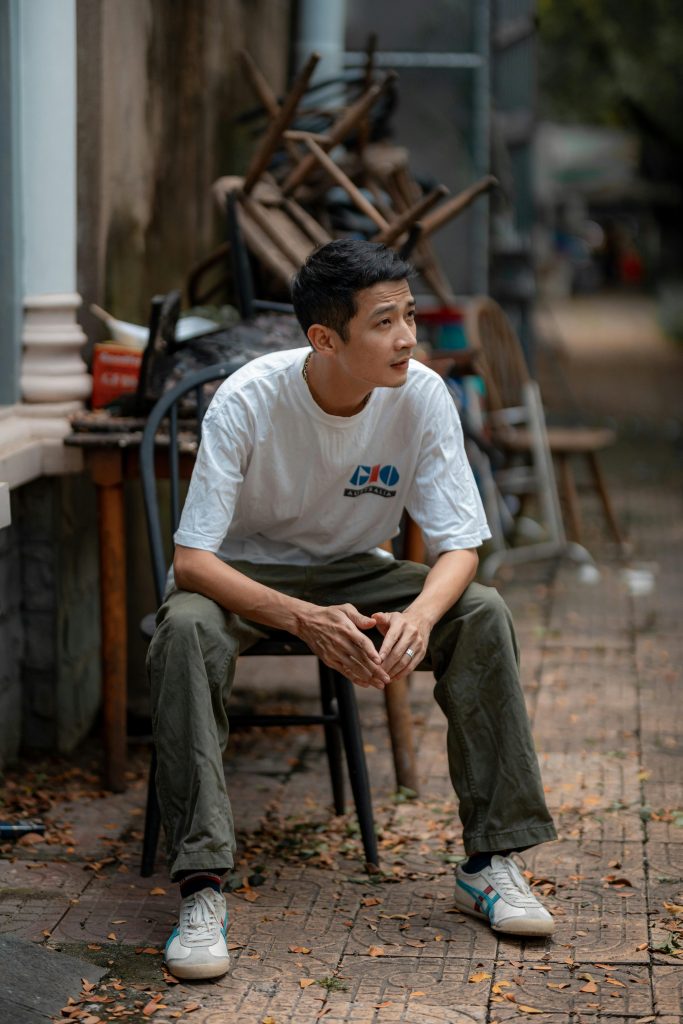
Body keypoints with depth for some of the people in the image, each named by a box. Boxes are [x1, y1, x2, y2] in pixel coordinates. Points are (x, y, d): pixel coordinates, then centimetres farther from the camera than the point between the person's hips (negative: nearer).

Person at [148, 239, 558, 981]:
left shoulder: (422, 397, -18)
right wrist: (304, 619, -43)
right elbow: (192, 560, -27)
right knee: (186, 630, -36)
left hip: (355, 572, 3)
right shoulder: (247, 401, -26)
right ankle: (201, 888, -34)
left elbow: (458, 546, -14)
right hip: (245, 576, -3)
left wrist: (419, 614, -38)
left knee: (483, 614, -23)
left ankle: (490, 861, -13)